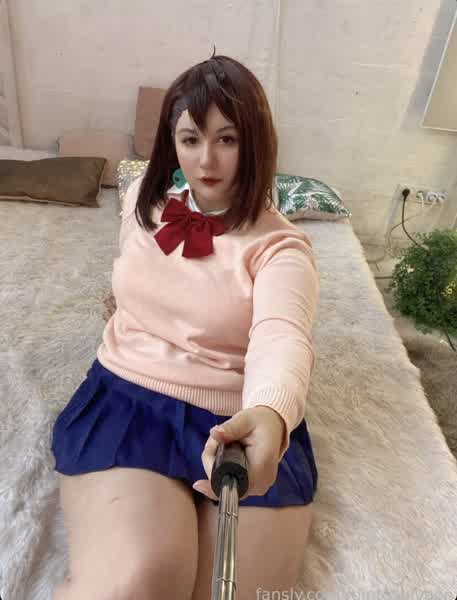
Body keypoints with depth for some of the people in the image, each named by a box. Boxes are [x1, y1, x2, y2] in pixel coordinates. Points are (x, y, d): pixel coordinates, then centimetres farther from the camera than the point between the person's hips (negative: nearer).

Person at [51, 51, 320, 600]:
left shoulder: (280, 245, -7)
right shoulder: (144, 197, 7)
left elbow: (282, 339, -28)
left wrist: (268, 417, -47)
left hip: (245, 425, -1)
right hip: (127, 401, 2)